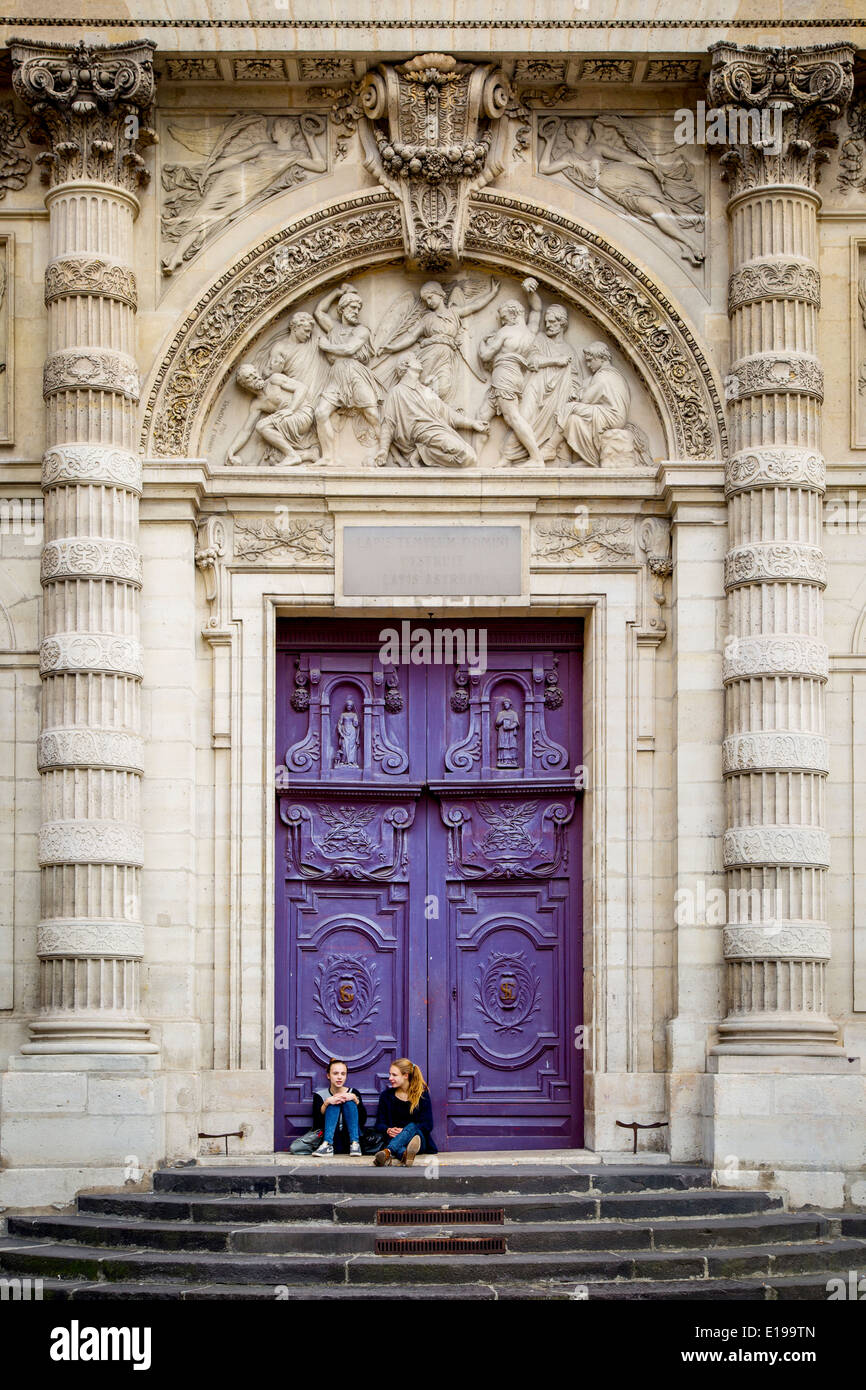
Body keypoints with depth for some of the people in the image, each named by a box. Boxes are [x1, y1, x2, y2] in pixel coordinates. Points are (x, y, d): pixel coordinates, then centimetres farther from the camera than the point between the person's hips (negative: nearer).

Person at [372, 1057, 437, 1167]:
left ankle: (387, 1152, -65)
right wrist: (388, 1130, -15)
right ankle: (404, 1154, -73)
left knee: (411, 1126, -37)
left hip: (419, 1137, -1)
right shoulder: (386, 1095, 14)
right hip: (393, 1138, 2)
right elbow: (379, 1124, 10)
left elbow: (427, 1125, -1)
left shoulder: (422, 1094, 7)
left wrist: (404, 1131, -16)